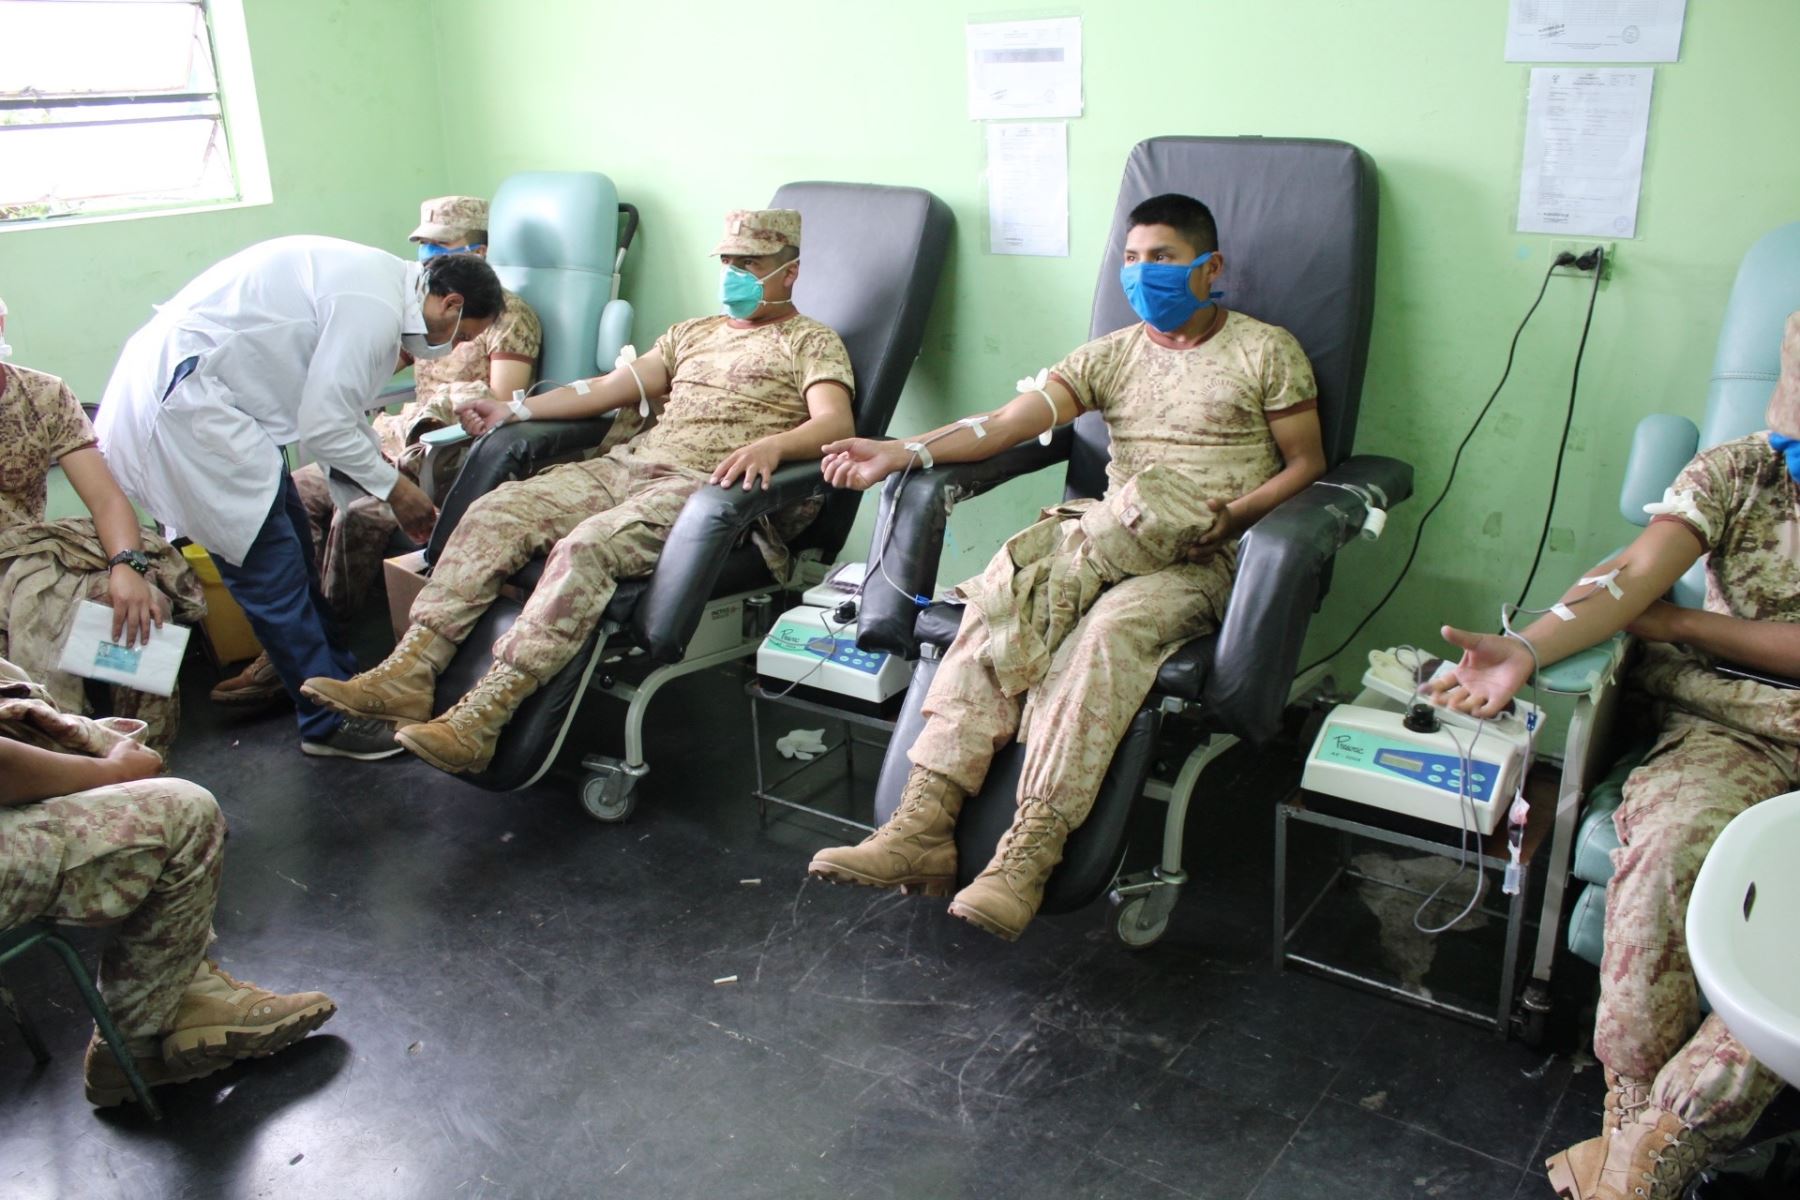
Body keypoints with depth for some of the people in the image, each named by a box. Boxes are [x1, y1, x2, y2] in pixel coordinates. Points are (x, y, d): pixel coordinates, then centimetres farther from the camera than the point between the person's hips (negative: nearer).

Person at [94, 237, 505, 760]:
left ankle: (339, 678, 31)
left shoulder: (376, 282, 10)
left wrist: (392, 475, 17)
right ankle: (330, 721, 8)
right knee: (275, 575, -4)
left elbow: (331, 404, 19)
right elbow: (323, 426, -18)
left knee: (295, 550, 17)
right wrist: (392, 485, -3)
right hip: (184, 405, -11)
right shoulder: (376, 306, -21)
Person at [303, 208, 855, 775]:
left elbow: (835, 422, -11)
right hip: (630, 464, 7)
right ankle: (409, 673, -19)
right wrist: (516, 409, 17)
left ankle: (481, 716, -37)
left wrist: (773, 445, -32)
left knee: (587, 546, -33)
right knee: (499, 510, -14)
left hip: (706, 486, -7)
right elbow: (611, 388, 25)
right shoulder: (694, 332, 29)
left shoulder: (811, 342, 7)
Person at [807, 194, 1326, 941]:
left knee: (1111, 627, -36)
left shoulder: (1266, 351, 9)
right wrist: (905, 453, -9)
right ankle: (922, 827, -31)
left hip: (1204, 556, -4)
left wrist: (1233, 514, -13)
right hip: (1112, 537, 4)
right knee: (997, 605, -26)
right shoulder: (1113, 355, 18)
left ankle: (1029, 853, -40)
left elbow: (1306, 464, 7)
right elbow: (1008, 422, 5)